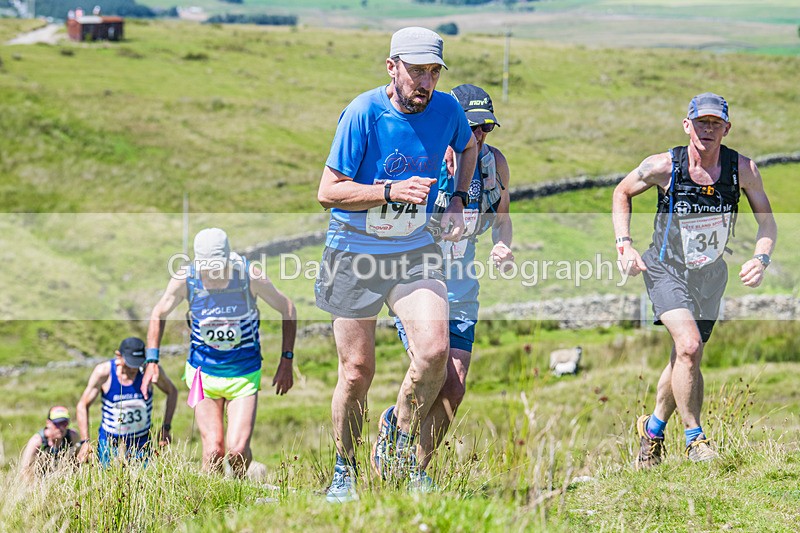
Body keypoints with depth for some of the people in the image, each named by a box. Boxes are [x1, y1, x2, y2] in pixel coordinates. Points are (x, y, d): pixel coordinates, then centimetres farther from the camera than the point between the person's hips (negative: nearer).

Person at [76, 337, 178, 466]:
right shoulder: (103, 372, -17)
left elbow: (172, 392, 4)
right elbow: (83, 406, -7)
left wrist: (166, 428, -2)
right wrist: (85, 442, -12)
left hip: (141, 444, 1)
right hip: (109, 443, -1)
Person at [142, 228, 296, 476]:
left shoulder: (251, 276, -18)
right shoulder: (185, 279, -14)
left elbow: (286, 309, -2)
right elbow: (159, 314, 5)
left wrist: (286, 360, -4)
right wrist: (152, 360, -3)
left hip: (245, 374, -1)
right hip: (204, 372, 1)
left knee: (237, 451, -11)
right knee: (213, 451, -8)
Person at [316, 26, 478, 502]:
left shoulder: (447, 109, -4)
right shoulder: (363, 113, -16)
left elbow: (468, 146, 21)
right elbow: (328, 192, -16)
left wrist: (459, 201, 9)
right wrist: (391, 191, -27)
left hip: (415, 249, 3)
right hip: (355, 252, -3)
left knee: (435, 348, -20)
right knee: (357, 372, 2)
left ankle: (402, 443, 5)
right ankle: (345, 472, 24)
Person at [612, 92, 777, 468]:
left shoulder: (743, 170, -14)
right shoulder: (663, 167, -17)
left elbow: (766, 221, -1)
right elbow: (622, 193, 2)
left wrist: (761, 258, -18)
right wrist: (624, 245, -7)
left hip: (710, 275, 3)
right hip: (665, 270, -3)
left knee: (684, 359, 12)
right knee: (689, 346, -24)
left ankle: (654, 427, 38)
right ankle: (694, 438, -10)